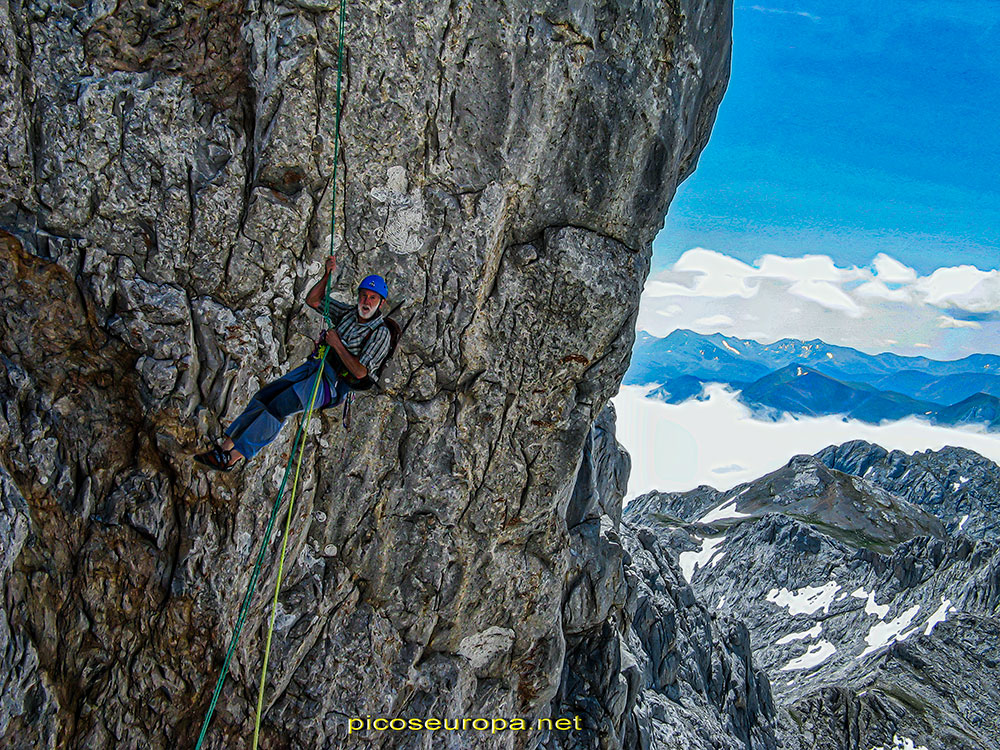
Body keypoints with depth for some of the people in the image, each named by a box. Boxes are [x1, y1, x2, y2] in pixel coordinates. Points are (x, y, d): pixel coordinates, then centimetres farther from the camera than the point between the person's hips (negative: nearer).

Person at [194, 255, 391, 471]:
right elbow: (312, 300, 18)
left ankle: (235, 456, -19)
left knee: (279, 407, -22)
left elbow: (360, 372, -16)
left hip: (333, 383, -7)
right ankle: (226, 446, -9)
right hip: (314, 365, 7)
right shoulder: (349, 312, 13)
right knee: (264, 396, -9)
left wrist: (337, 344, -15)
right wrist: (328, 275, 4)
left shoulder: (380, 334, -8)